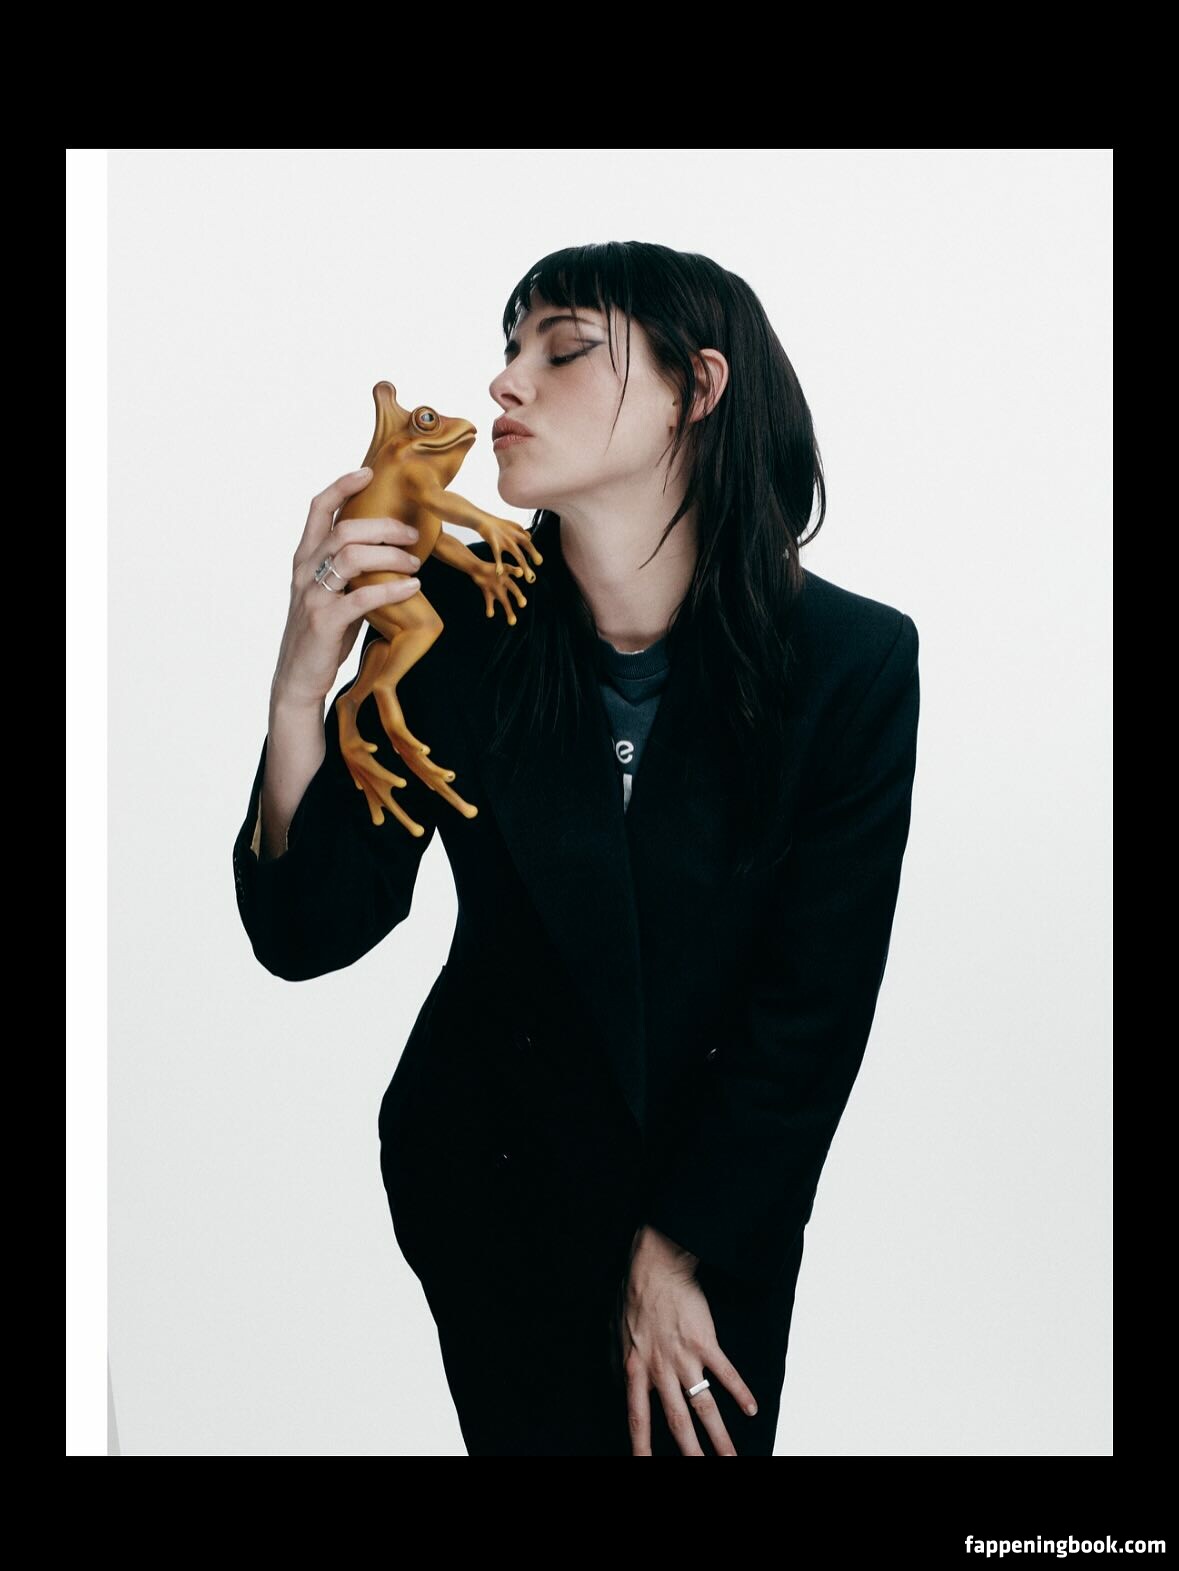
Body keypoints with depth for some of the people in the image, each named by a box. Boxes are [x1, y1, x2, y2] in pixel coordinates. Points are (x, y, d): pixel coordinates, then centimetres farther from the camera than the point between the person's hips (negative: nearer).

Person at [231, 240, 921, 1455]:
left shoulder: (854, 659, -19)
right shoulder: (453, 623, -17)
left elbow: (815, 1006, -13)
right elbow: (309, 936, -17)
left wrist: (678, 1249, -9)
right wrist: (300, 685, -32)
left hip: (730, 1175, 0)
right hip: (492, 1164, 0)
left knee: (708, 1436, 17)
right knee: (541, 1433, 13)